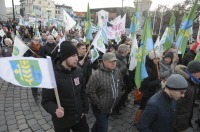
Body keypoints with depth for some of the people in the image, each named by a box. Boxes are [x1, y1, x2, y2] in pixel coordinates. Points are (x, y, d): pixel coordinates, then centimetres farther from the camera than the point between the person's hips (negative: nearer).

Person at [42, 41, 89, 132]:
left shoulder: (79, 71, -6)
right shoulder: (53, 76, -23)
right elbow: (46, 100, -18)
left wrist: (85, 109, 5)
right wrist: (55, 110, -35)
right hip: (62, 120, -4)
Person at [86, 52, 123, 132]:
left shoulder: (117, 72, -4)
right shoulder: (97, 75, -26)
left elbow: (121, 84, 13)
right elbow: (90, 92, -25)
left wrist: (118, 95, 6)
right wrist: (99, 104, -21)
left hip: (111, 106, 7)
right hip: (100, 108, -7)